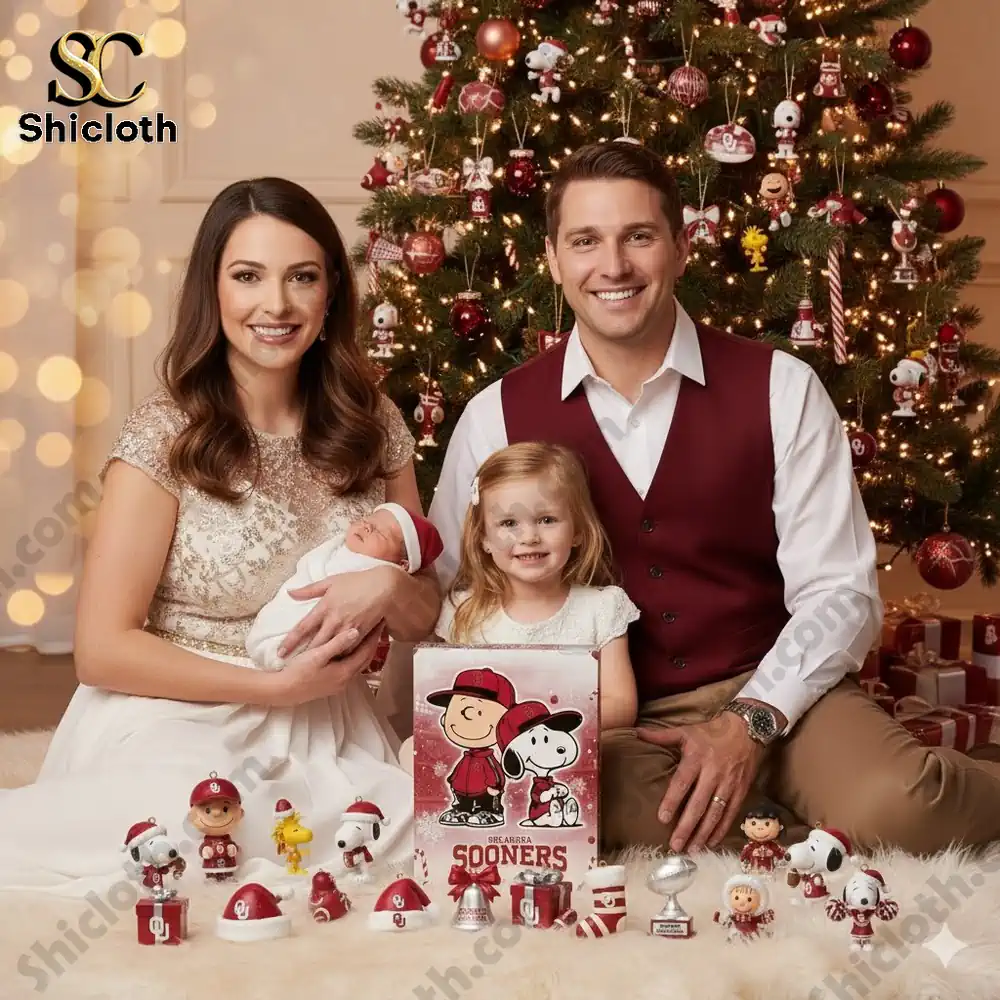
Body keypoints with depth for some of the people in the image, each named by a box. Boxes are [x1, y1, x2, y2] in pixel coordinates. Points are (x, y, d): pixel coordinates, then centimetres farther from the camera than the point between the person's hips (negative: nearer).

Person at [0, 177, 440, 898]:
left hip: (327, 743, 5)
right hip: (176, 734, -5)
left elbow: (425, 617, 13)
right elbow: (103, 649, -9)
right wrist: (277, 685, -13)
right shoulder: (166, 433, -7)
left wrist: (387, 587, -10)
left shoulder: (373, 426, 6)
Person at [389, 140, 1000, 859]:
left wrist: (751, 720, -16)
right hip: (600, 726, 1)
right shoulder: (497, 417, 2)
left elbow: (838, 589, -2)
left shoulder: (780, 390, -1)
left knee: (894, 810, -32)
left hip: (771, 695, 0)